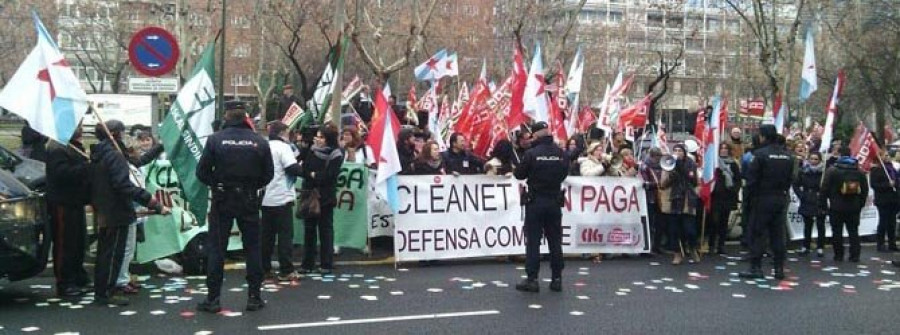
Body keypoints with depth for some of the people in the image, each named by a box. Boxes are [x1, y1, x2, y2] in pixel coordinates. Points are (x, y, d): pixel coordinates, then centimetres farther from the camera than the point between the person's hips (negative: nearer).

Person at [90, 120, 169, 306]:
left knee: (104, 253, 18)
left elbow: (93, 186, 20)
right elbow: (124, 185, -29)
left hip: (103, 214, 10)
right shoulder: (114, 156, -18)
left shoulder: (97, 155, 13)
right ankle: (106, 293, 1)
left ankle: (100, 291, 26)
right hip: (116, 214, -10)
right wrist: (154, 203, -33)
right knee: (113, 254, -3)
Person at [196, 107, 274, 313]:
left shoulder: (215, 139, -7)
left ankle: (213, 298, 7)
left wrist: (216, 184, 10)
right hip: (249, 201, 1)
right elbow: (268, 174, 0)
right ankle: (254, 297, 12)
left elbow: (202, 172, -6)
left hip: (222, 200, -1)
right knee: (252, 248, 10)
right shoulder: (259, 141, -3)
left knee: (216, 248, 6)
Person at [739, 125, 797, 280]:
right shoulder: (789, 156, 6)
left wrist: (750, 195, -1)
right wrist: (783, 190, 15)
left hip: (763, 199, -6)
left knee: (757, 233, 1)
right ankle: (779, 268, 13)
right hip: (782, 199, 6)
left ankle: (756, 267, 0)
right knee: (778, 234, 10)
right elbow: (791, 178, 10)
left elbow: (751, 179, -13)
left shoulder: (761, 154, -13)